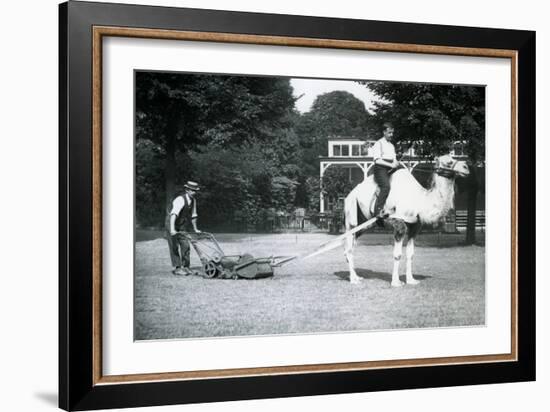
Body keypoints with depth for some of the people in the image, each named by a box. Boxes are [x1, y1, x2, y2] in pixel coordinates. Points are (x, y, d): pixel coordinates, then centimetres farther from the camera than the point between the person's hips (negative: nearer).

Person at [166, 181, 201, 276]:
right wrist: (172, 229, -48)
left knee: (185, 245, 1)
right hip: (172, 226, -7)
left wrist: (195, 229, 17)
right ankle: (177, 268, 0)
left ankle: (185, 267, 8)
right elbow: (173, 214, -38)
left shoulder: (193, 200, -1)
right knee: (175, 247, -4)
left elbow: (193, 215, 11)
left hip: (183, 226, 7)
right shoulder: (180, 200, -26)